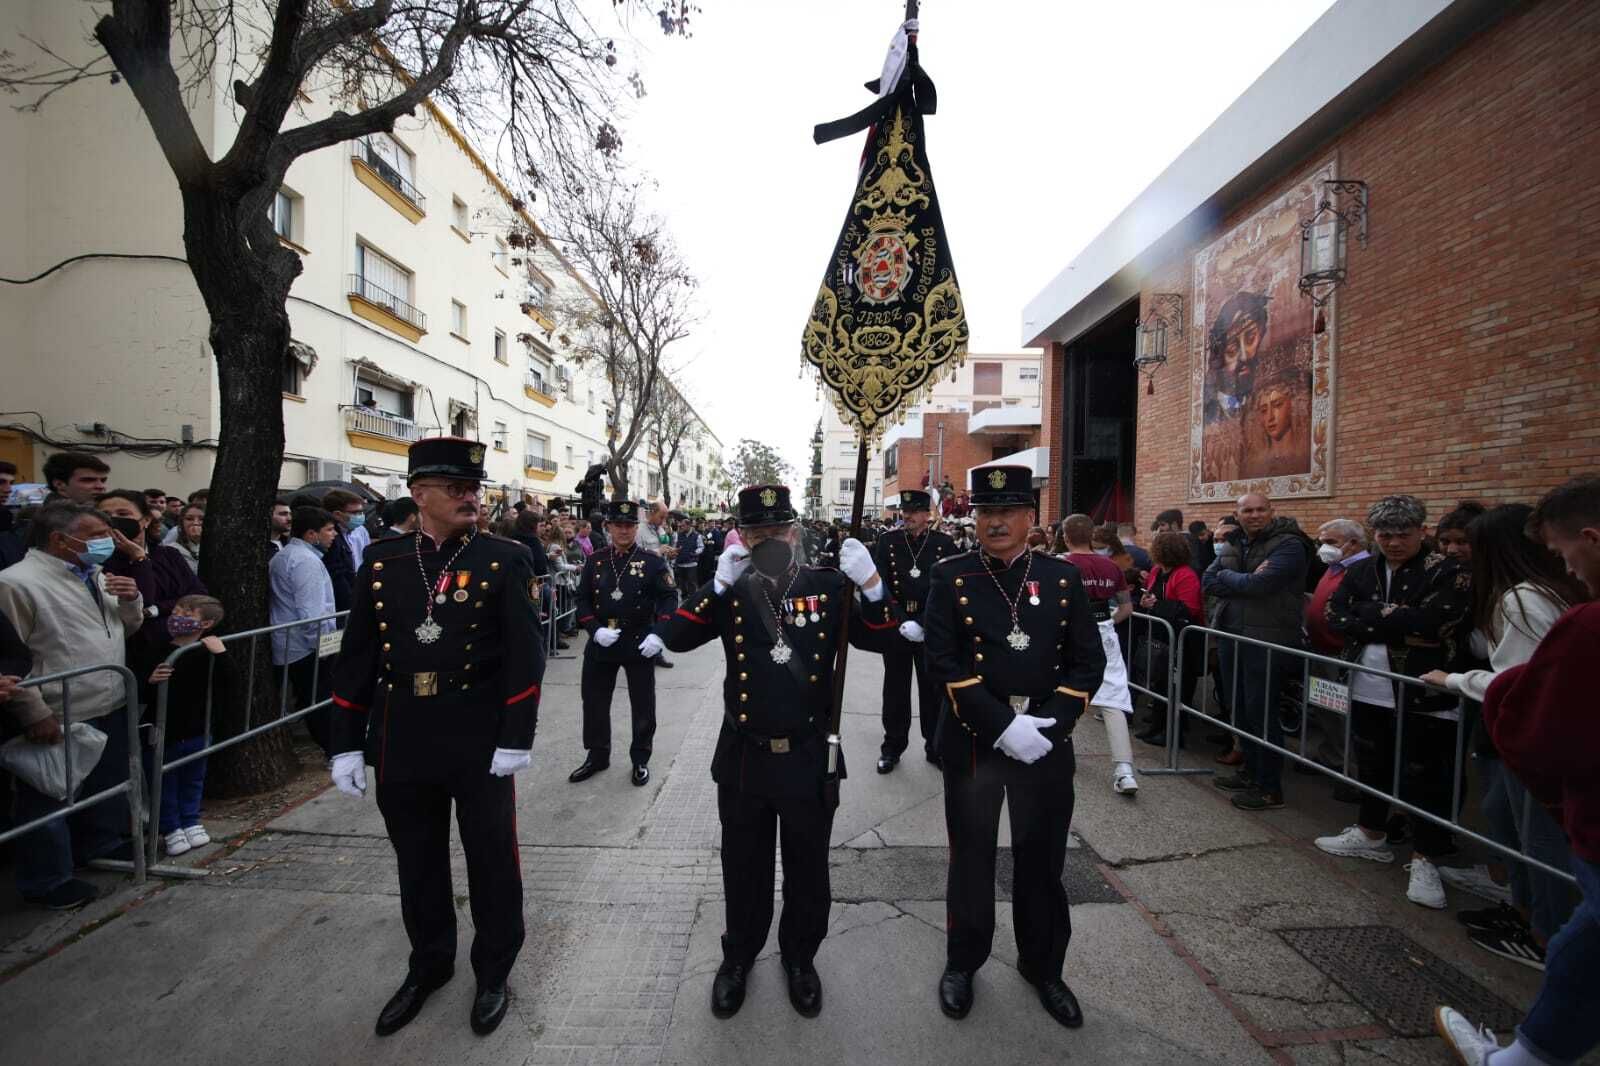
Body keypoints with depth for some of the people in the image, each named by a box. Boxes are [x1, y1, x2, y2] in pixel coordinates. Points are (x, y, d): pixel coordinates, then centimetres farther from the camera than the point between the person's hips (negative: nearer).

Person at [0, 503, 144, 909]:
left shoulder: (96, 576, 7)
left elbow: (128, 630, 16)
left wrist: (131, 601, -5)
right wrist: (35, 714, -17)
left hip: (111, 709, 7)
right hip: (60, 719, -7)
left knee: (109, 789, 22)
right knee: (51, 802, 10)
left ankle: (104, 847, 42)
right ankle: (48, 880, 27)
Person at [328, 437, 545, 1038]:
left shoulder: (506, 559, -8)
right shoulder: (381, 562, 2)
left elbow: (525, 655, -11)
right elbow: (357, 656, 5)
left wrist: (516, 739, -14)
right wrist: (348, 744, 4)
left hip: (481, 742, -3)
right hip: (403, 742, 4)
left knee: (491, 860, 12)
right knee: (417, 862, 20)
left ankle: (494, 972, 35)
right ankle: (429, 965, 44)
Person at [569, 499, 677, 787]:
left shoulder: (652, 562, -4)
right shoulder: (594, 561, 4)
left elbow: (669, 599, -9)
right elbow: (583, 601, 4)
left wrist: (658, 635, -21)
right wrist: (595, 630, -13)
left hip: (639, 644, -2)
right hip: (600, 644, 3)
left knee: (643, 706, 7)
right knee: (594, 702, 12)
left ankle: (640, 760, 25)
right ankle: (597, 756, 32)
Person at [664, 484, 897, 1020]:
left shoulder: (827, 585, -6)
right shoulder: (729, 589, -4)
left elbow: (879, 639, -9)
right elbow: (676, 638, -15)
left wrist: (871, 585, -27)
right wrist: (718, 585, -27)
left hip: (808, 758, 0)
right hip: (743, 758, 1)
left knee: (808, 869, 19)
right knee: (744, 868, 20)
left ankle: (800, 957, 44)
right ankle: (738, 956, 45)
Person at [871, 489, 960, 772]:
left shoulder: (944, 544, -2)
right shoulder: (888, 541, 1)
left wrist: (924, 625, -13)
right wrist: (902, 622, -17)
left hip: (932, 629, -1)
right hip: (895, 627, 1)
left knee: (933, 689, 9)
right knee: (895, 689, 9)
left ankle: (935, 747, 24)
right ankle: (892, 747, 22)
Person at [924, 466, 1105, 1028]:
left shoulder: (1063, 577, 1)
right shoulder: (951, 577, -5)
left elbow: (1088, 661, 0)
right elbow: (943, 662, -11)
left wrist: (1048, 725, -12)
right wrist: (1004, 726, -18)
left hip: (1047, 740, 2)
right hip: (974, 738, -1)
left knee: (1043, 858, 16)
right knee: (972, 856, 13)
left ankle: (1042, 965, 39)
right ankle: (962, 963, 35)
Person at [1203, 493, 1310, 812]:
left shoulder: (1288, 544, -9)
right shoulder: (1232, 543, 11)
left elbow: (1260, 584, -23)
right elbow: (1208, 582, 0)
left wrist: (1227, 576, -7)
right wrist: (1247, 580, -13)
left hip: (1266, 639, -7)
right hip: (1231, 636, 7)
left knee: (1260, 712, -2)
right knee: (1239, 708, 15)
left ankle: (1270, 788, 12)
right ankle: (1252, 772, 31)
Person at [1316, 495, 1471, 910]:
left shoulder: (1449, 574, -7)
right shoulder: (1361, 571, 6)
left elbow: (1428, 622, -23)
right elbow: (1334, 618, -5)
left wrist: (1369, 614, -12)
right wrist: (1397, 629, -14)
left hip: (1423, 696, -5)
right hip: (1368, 690, 5)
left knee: (1423, 779, 5)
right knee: (1372, 767, 19)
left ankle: (1424, 860, 21)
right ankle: (1371, 835, 37)